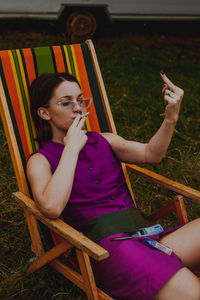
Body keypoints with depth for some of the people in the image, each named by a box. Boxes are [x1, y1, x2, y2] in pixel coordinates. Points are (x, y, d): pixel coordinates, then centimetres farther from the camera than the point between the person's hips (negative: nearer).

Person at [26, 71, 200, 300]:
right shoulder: (41, 161, 4)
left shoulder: (103, 141, 17)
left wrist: (170, 118, -16)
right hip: (105, 246, -5)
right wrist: (72, 148, -10)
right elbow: (52, 207, -18)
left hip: (143, 232, 5)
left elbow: (150, 154, 2)